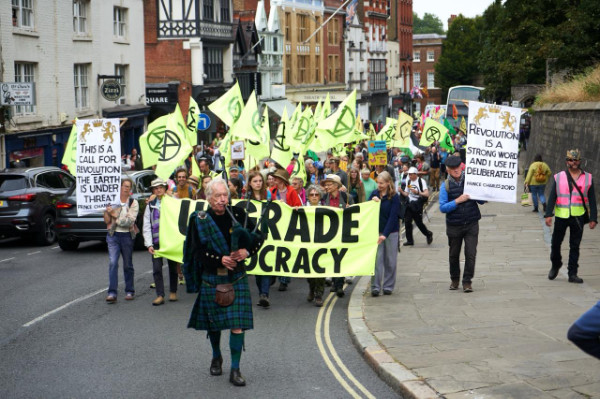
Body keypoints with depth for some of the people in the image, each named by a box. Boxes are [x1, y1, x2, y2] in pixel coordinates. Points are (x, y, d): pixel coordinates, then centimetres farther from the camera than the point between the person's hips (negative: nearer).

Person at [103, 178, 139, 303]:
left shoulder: (133, 203, 1)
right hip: (113, 235, 0)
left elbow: (130, 221, -11)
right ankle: (112, 293, -14)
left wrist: (115, 216, -12)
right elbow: (106, 221, 4)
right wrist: (107, 211, -14)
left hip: (127, 236, 0)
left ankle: (129, 291, 20)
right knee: (112, 263, -12)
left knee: (128, 265, 8)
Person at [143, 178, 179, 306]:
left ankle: (173, 292, 22)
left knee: (173, 267, 8)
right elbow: (146, 227, 6)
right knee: (157, 269, -6)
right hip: (156, 242, 1)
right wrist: (149, 244, -4)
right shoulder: (150, 206, 9)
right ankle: (160, 295, -3)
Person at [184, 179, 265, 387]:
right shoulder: (199, 220, -4)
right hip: (211, 277, 0)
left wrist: (247, 251, -14)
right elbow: (198, 252, -8)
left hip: (236, 277, 0)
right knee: (213, 322, 13)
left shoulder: (237, 214, -1)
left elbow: (258, 237, 5)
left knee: (237, 323, -7)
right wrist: (220, 259, -20)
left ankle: (235, 370, -1)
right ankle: (216, 358, 39)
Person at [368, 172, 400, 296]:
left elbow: (393, 217, -14)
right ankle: (375, 287, -2)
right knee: (377, 259, -4)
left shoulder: (394, 197, -9)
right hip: (377, 230, 2)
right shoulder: (374, 194, 3)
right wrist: (372, 201, -15)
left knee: (390, 261, 5)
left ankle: (388, 286, 15)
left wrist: (385, 234, -22)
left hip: (391, 231, -2)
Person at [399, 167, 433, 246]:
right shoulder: (408, 181, 10)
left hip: (418, 204, -6)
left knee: (418, 222, -2)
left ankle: (428, 234, 25)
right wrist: (401, 191, -4)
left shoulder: (421, 181, -8)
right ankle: (409, 240, 7)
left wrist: (417, 192, -27)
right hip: (409, 203, 6)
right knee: (407, 221, -2)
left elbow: (427, 194, -14)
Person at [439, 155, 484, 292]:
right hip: (454, 226, 0)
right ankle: (454, 279, 33)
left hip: (471, 224, 0)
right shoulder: (445, 186, -2)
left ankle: (467, 281, 6)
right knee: (454, 255, 12)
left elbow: (481, 201, 6)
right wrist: (458, 200, -20)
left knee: (471, 254, -6)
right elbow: (443, 207, -10)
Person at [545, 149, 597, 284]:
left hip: (578, 217, 0)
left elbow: (592, 200, 6)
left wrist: (593, 218, -1)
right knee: (555, 243, 8)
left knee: (575, 246, 3)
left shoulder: (587, 178, 5)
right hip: (561, 216, 0)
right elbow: (552, 197, 0)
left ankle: (572, 274, 8)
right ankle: (555, 265, 32)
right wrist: (548, 215, -10)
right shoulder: (559, 177, 3)